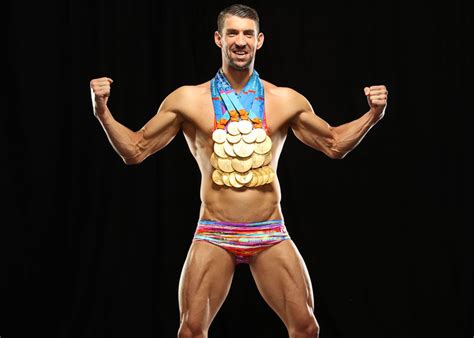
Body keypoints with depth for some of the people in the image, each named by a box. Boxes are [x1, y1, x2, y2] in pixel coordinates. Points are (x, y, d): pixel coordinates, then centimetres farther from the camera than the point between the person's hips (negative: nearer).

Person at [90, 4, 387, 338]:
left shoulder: (286, 100, 6)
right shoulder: (187, 99, 2)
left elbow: (334, 144, 17)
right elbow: (135, 150, 5)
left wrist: (372, 115, 5)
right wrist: (103, 112, -7)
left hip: (271, 235, 1)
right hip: (214, 235, -1)